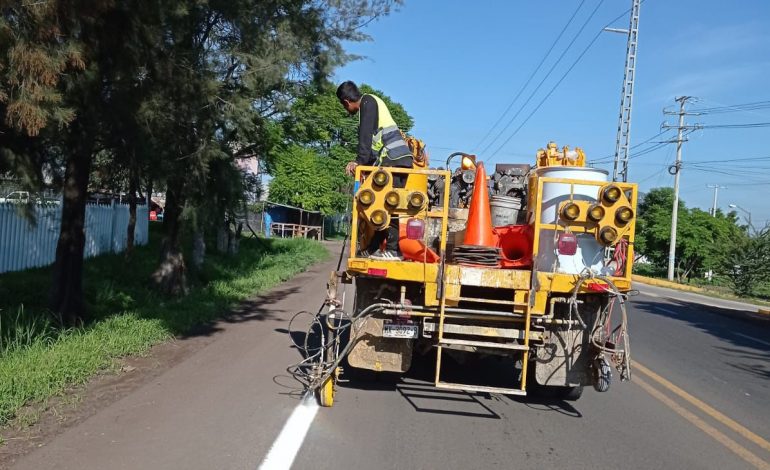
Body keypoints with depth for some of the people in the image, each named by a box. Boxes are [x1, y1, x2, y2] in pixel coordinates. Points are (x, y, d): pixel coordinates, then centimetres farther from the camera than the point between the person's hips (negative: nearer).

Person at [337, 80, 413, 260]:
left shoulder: (368, 101, -1)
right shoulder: (373, 103, 28)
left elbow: (366, 134, -14)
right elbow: (372, 135, 27)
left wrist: (360, 161, -19)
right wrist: (365, 162, 22)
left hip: (393, 158, -10)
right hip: (401, 158, 10)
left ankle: (393, 250, -16)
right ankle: (374, 248, 9)